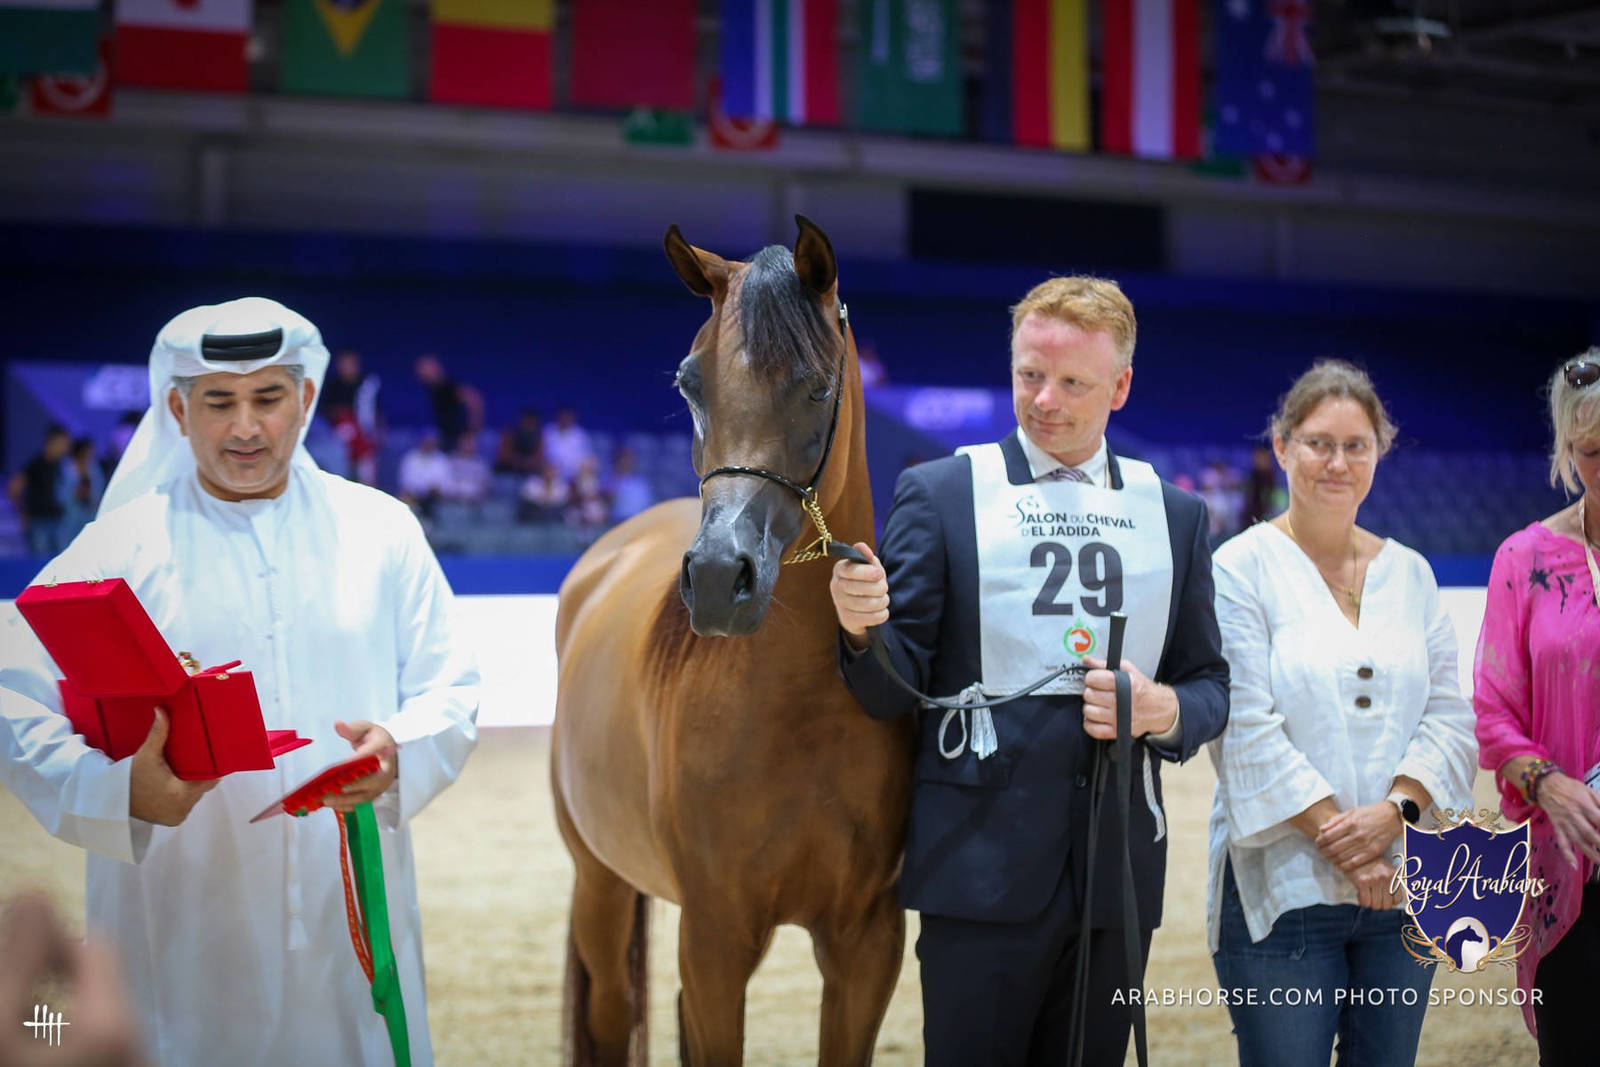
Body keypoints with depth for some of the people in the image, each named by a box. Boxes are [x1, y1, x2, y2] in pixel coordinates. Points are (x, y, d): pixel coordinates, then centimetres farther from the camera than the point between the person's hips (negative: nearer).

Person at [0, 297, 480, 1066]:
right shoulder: (120, 547, 0)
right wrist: (124, 789, -25)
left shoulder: (382, 530, 9)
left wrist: (400, 751, -15)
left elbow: (451, 692, 9)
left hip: (351, 916, 2)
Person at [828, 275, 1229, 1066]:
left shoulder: (1174, 514, 12)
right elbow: (893, 690, -1)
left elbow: (1210, 685, 15)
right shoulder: (938, 494, 2)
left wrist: (1163, 710, -8)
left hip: (1119, 871, 3)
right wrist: (863, 627, -24)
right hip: (982, 865, -3)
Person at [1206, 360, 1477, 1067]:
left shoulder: (1410, 572, 12)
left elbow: (1451, 717, 8)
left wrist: (1396, 811, -10)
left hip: (1404, 889, 4)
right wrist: (1341, 839, -13)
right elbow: (1246, 730, -9)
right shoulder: (1241, 568, -2)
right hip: (1285, 889, -4)